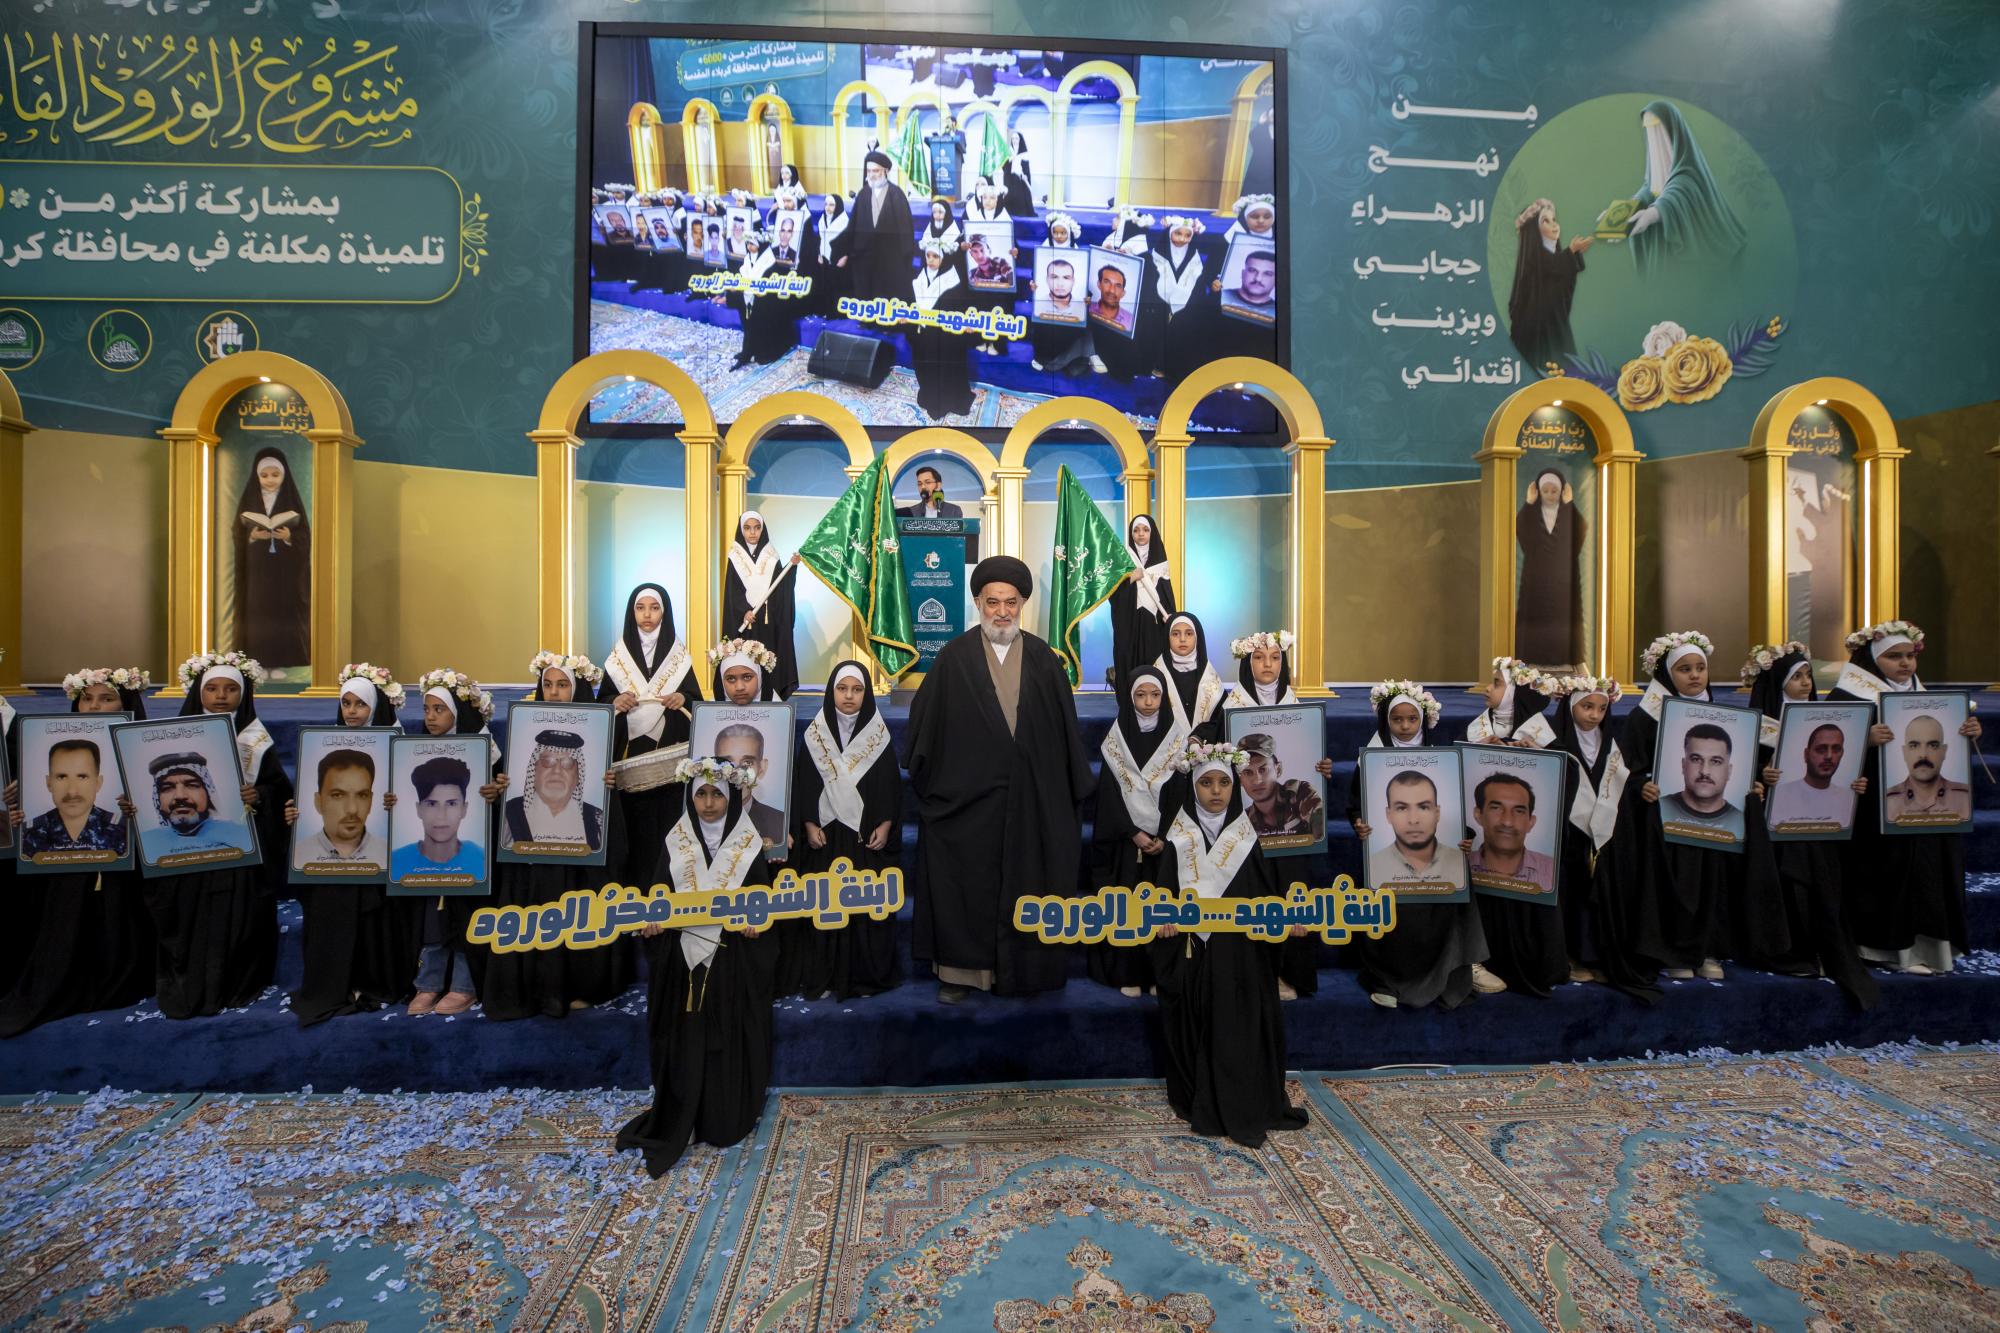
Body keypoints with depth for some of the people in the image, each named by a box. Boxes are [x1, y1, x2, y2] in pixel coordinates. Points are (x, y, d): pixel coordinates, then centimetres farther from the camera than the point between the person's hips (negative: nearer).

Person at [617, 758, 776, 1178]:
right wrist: (652, 921, -13)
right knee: (684, 1038, 7)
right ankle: (678, 1122, 22)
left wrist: (755, 921, -19)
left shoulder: (747, 843, -2)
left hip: (733, 957, -1)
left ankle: (728, 1119, 23)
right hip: (684, 955, 2)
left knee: (730, 1037, 6)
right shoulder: (675, 840, 3)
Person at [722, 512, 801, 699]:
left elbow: (781, 587, 2)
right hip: (743, 619, -1)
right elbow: (732, 591, -2)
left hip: (768, 620, 1)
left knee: (767, 661, -3)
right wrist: (744, 610, -16)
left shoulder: (771, 556, 7)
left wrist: (792, 566, -10)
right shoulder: (735, 557, 4)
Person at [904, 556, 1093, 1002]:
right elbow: (924, 723, 0)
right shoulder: (953, 658, -2)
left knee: (1025, 884, 10)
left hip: (1031, 798, 2)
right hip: (966, 797, -1)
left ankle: (1021, 968, 26)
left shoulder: (1043, 659, 3)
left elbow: (1065, 728, 5)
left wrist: (1073, 790, 4)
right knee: (963, 886, 7)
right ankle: (961, 969, 22)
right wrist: (927, 779, -3)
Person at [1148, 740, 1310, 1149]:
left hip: (1241, 953, 2)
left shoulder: (1244, 836, 4)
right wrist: (1163, 917, -21)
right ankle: (1206, 1108, 19)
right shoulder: (1180, 839, -2)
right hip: (1195, 952, -1)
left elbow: (1265, 892, 6)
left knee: (1244, 1027, 5)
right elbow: (1165, 892, -3)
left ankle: (1247, 1106, 22)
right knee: (1202, 1027, 4)